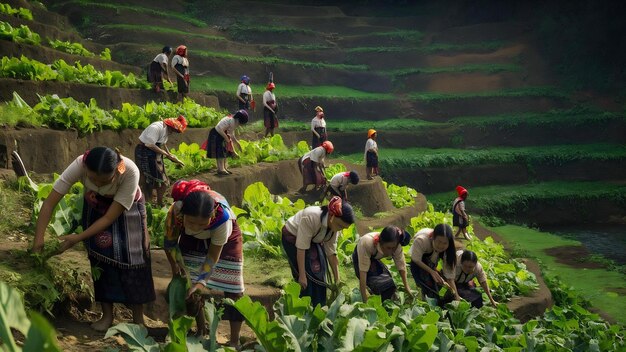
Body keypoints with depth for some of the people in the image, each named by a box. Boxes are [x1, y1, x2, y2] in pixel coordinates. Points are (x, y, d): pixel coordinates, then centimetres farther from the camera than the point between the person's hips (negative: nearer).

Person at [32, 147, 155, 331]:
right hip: (95, 208, 2)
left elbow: (110, 217, -32)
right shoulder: (79, 165, -35)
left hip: (127, 210, -2)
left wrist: (78, 238, -34)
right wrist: (38, 239, -34)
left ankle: (138, 318, 7)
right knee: (101, 255, -5)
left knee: (132, 255, -6)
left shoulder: (130, 171, -40)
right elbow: (49, 203, -29)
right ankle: (107, 314, 10)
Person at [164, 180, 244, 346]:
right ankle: (201, 330, 20)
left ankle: (235, 340, 3)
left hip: (226, 238, -3)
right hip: (191, 239, 3)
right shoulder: (176, 212, -37)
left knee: (232, 288, -6)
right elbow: (170, 242, -15)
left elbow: (213, 255, -31)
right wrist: (176, 265, -21)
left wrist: (202, 281, -39)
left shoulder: (222, 216, -43)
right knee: (190, 286, 1)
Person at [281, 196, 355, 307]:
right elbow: (301, 248, -35)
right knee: (308, 275, -14)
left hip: (313, 239, 6)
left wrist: (337, 280, -8)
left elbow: (331, 253, -10)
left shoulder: (334, 227, -18)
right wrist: (302, 275, -33)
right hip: (292, 237, -6)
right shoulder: (311, 217, -39)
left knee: (320, 272, -2)